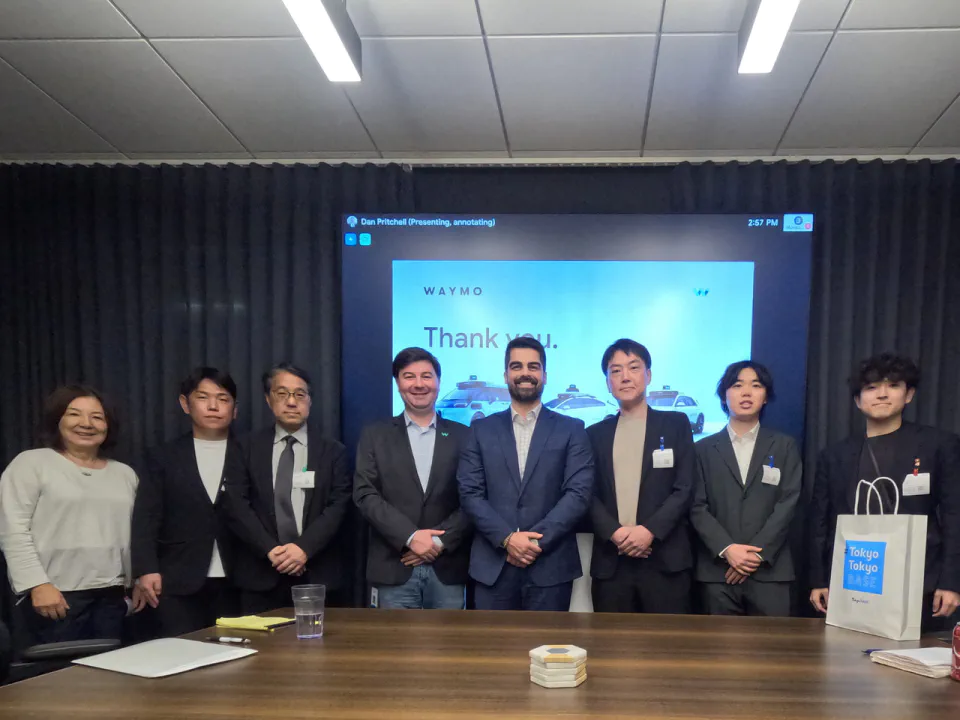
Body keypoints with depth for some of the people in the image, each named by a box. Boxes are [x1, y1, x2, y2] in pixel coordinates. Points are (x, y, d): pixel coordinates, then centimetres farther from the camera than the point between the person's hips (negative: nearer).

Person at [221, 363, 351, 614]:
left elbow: (337, 506, -3)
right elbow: (235, 505, -2)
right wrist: (270, 549, -13)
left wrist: (304, 548, -16)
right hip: (260, 574, 0)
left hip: (316, 574, 0)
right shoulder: (247, 448, 7)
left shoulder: (333, 451, 7)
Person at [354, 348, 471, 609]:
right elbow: (365, 495, -2)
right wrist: (410, 537, -13)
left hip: (448, 569, 1)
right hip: (393, 569, 0)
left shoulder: (462, 436, 7)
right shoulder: (375, 435, 7)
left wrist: (440, 541, -11)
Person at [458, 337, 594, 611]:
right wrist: (507, 538, -12)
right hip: (493, 565, 1)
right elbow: (470, 493, 1)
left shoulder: (571, 429, 6)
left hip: (551, 566, -1)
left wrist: (536, 540, -14)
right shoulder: (482, 429, 9)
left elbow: (579, 493, -4)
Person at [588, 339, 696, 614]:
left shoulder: (676, 424, 7)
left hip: (664, 559, -2)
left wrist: (650, 530, -13)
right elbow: (589, 495, 6)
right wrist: (614, 533, -11)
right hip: (610, 561, 2)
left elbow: (685, 488, -1)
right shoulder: (596, 433, 13)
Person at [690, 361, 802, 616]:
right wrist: (727, 549, -13)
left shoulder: (784, 446, 11)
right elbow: (697, 507, 2)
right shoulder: (704, 448, 10)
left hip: (770, 570, 0)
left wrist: (757, 553, -10)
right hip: (717, 571, 0)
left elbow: (787, 504, 1)